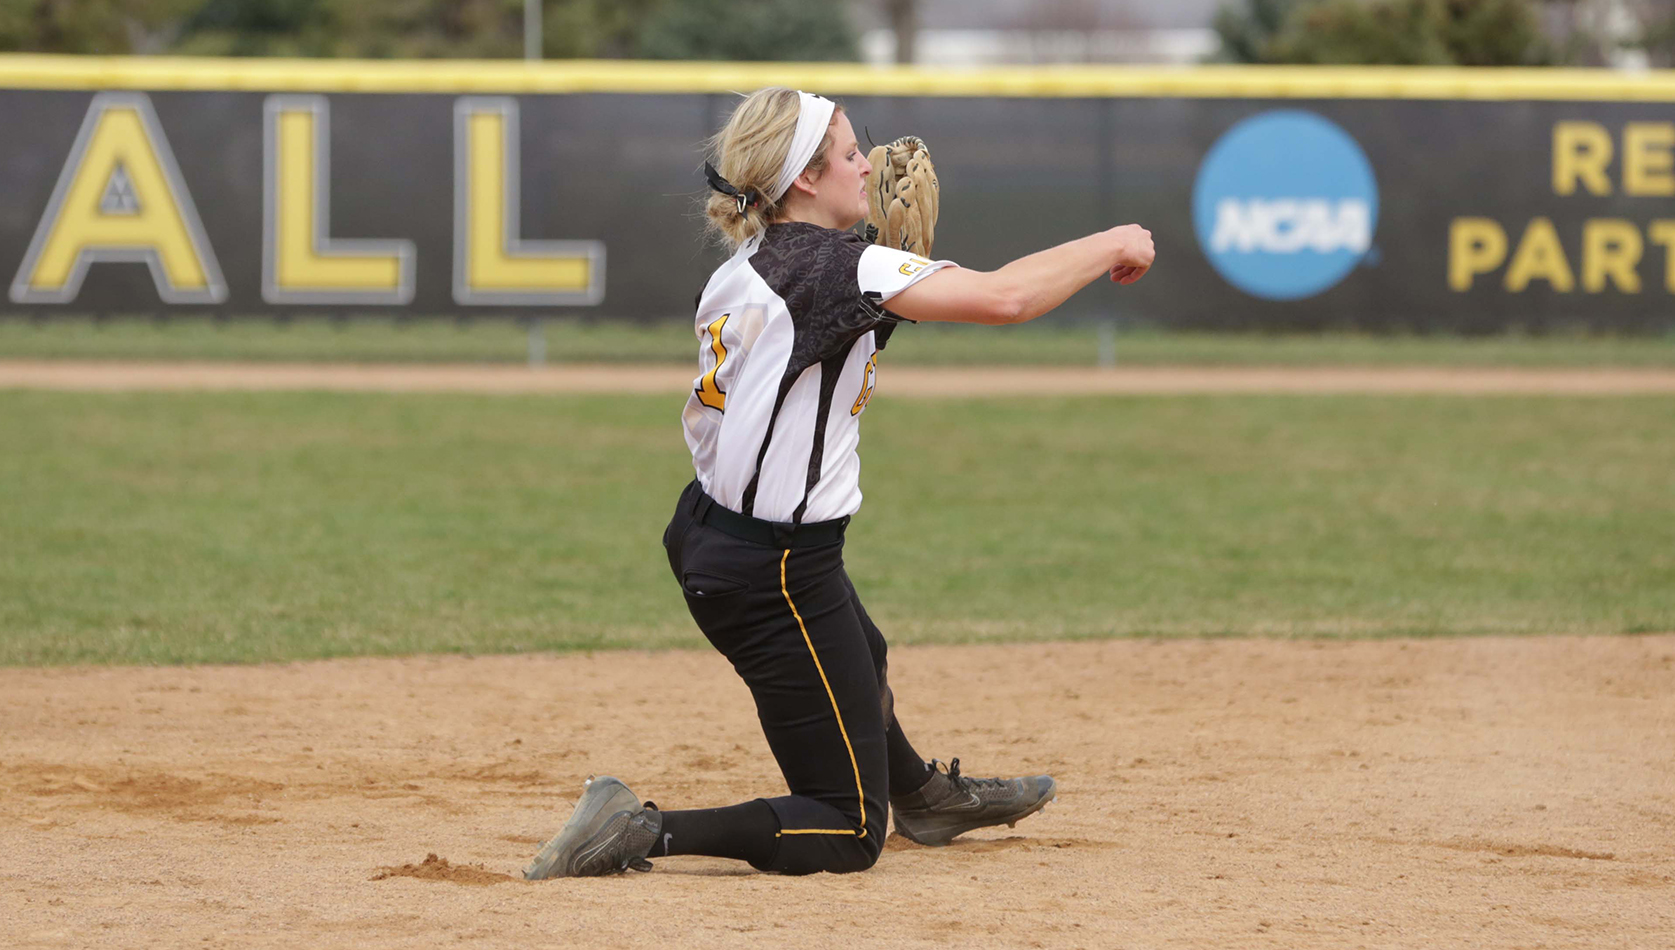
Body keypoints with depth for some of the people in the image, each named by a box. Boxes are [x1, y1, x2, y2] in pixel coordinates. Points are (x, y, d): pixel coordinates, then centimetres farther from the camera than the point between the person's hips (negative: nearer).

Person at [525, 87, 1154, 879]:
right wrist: (1110, 247, -10)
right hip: (778, 573, -10)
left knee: (858, 661, 41)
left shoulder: (736, 277, 5)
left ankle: (919, 793, 67)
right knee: (848, 836, -5)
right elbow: (1003, 297, -27)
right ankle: (639, 834, -13)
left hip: (708, 537, 10)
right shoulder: (830, 266, -21)